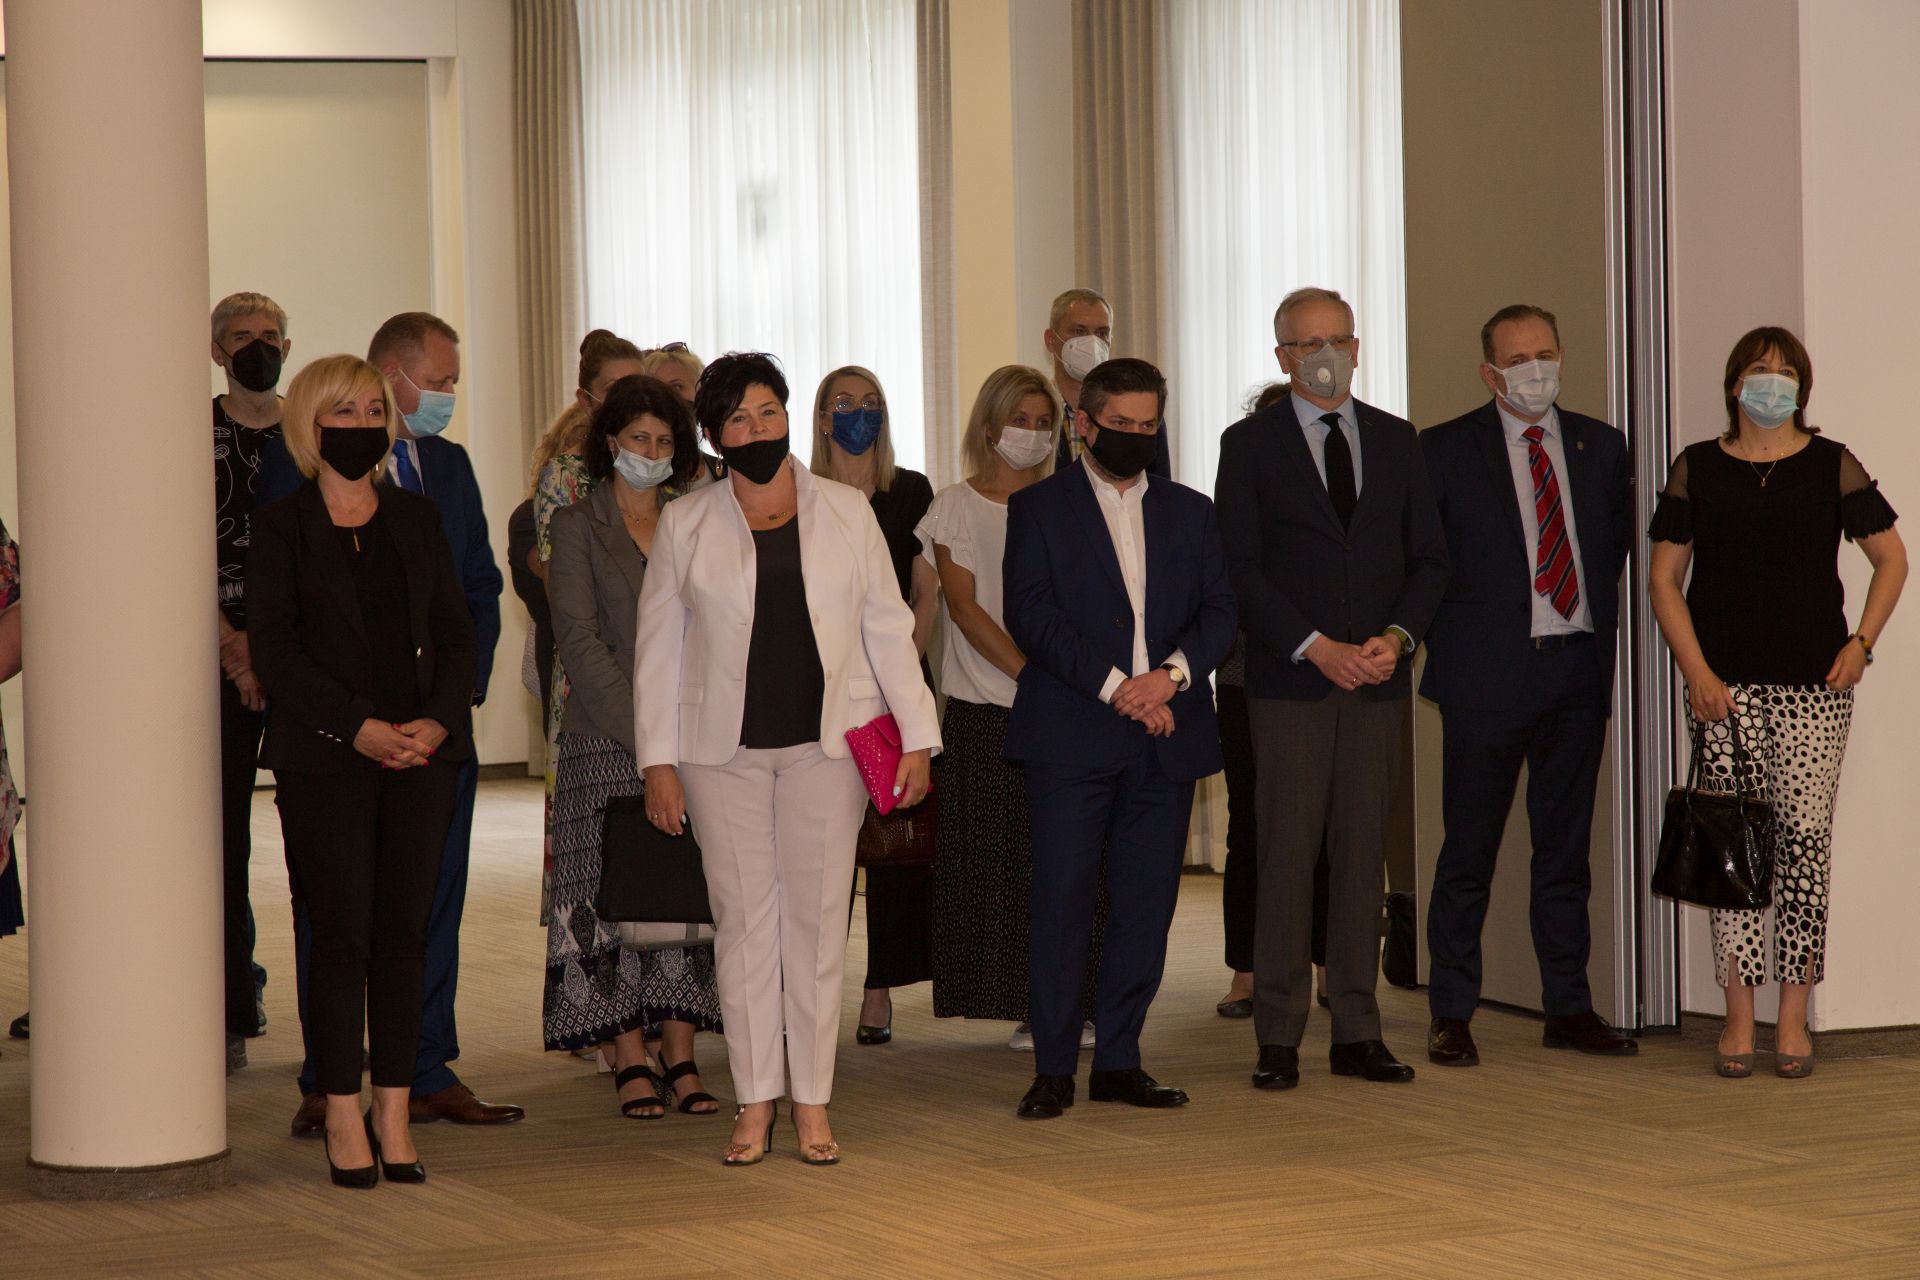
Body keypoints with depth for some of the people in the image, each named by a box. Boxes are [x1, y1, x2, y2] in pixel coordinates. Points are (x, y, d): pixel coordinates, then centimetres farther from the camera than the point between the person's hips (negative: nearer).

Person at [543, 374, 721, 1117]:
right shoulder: (577, 527, 3)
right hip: (606, 740, -3)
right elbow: (581, 643, -6)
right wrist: (643, 730, -14)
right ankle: (631, 1061, 0)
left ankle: (680, 1055, 3)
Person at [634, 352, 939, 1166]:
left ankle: (813, 1104, 7)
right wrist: (659, 762, 0)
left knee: (818, 917, 1)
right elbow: (657, 648, 6)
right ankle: (755, 1104, 8)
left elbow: (888, 628, 7)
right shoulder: (684, 526, 5)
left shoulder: (845, 513, 6)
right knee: (743, 919, 1)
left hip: (827, 741, 0)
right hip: (725, 750, 0)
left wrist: (917, 736, 1)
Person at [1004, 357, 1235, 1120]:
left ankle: (1119, 1062, 12)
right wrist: (1113, 685, -15)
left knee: (1147, 905, 3)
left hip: (1166, 740, 4)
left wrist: (1173, 672, -12)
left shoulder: (1189, 513, 17)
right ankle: (1054, 1070, 1)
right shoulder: (1038, 509, 5)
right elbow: (1030, 615, -6)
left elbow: (1220, 612, 7)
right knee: (1061, 901, -5)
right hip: (1071, 739, -4)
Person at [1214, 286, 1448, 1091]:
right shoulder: (1250, 444, 2)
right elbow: (1241, 568, -4)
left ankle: (1357, 1033, 8)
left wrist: (1397, 636, -6)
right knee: (1288, 856, -4)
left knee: (1364, 854, 4)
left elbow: (1428, 556, 11)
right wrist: (1317, 648, -13)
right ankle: (1279, 1038, -1)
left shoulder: (1395, 441, 12)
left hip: (1378, 680, 3)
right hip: (1290, 683, -3)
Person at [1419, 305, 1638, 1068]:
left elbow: (1617, 546, 17)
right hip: (1489, 671, -4)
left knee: (1567, 848, 9)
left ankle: (1568, 1009, 16)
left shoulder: (1601, 447, 11)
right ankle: (1451, 1017, 5)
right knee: (1468, 853, -1)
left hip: (1579, 669, 4)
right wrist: (1450, 637, -2)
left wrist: (1602, 637, 10)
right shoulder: (1445, 450, -1)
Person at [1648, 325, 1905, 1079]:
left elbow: (1891, 558, 13)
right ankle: (1739, 1018, 4)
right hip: (1725, 684, 1)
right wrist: (1696, 671, -3)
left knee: (1805, 833, -7)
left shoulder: (1831, 467, 7)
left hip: (1813, 683, 0)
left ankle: (1793, 1018, -1)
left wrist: (1861, 642, 1)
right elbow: (1664, 577, 7)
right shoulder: (1697, 470, 7)